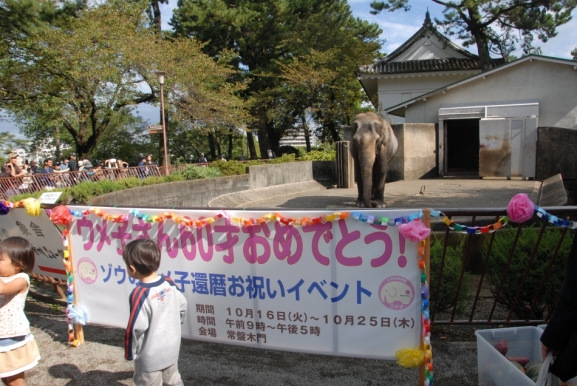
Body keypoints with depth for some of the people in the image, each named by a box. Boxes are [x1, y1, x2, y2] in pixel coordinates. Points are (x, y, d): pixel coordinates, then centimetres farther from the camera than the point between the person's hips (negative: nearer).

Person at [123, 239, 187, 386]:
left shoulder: (140, 294, -26)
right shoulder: (169, 283, -6)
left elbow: (136, 328, -23)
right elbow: (182, 307, 6)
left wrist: (130, 353, -7)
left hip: (149, 357, -6)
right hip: (172, 349, 6)